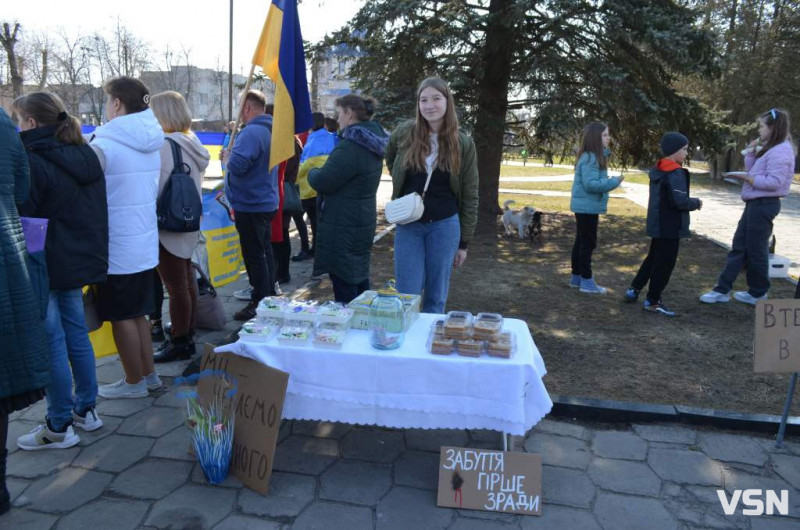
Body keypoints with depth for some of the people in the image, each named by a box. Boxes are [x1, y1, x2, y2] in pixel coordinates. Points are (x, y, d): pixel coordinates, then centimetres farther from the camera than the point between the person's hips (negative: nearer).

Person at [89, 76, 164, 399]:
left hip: (116, 248, -7)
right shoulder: (151, 144, 7)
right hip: (145, 243, 7)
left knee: (122, 317, 6)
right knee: (138, 314, 18)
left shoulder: (103, 145, -15)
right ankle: (148, 374, 27)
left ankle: (134, 382, 18)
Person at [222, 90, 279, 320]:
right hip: (266, 202, 10)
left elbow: (237, 165, -28)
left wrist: (227, 158, -8)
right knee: (264, 251, 18)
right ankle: (269, 297, 29)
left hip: (251, 205, -10)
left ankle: (259, 304, 4)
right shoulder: (269, 130, 12)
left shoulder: (251, 132, -20)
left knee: (254, 255, -3)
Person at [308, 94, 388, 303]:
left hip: (342, 228, -10)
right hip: (363, 222, 10)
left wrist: (312, 171, 1)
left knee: (344, 287, -3)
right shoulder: (370, 143, 10)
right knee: (359, 278, 20)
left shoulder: (351, 146, -21)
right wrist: (322, 170, 7)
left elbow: (322, 182, -20)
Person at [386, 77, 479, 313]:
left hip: (445, 225, 0)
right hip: (409, 225, 0)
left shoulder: (464, 144, -3)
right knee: (407, 296, 2)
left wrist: (464, 242, 1)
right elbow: (390, 160, 21)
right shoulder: (405, 133, -3)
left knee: (436, 298, 10)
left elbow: (469, 197, 1)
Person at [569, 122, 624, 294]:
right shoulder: (590, 159, -20)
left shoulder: (595, 156, 11)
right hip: (587, 207, -10)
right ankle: (586, 281, 4)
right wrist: (614, 182, -20)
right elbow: (590, 184, -26)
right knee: (588, 243, -4)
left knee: (581, 241, 15)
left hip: (585, 206, 10)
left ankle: (576, 276, 24)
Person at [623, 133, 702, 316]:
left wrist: (690, 201, 13)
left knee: (653, 258, 21)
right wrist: (696, 203, -4)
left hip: (657, 224, 9)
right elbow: (680, 201, -24)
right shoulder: (676, 173, -19)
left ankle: (634, 289, 24)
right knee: (665, 263, 0)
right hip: (670, 227, -9)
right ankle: (653, 301, 7)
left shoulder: (657, 171, 9)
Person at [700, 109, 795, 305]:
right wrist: (751, 151, 6)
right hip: (756, 203, 10)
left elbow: (774, 182, -23)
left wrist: (746, 178, -18)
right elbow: (754, 170, 16)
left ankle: (758, 294, 15)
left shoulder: (780, 151, -16)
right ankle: (722, 289, 10)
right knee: (739, 246, 8)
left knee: (756, 249, 0)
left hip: (764, 205, -10)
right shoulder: (770, 148, 15)